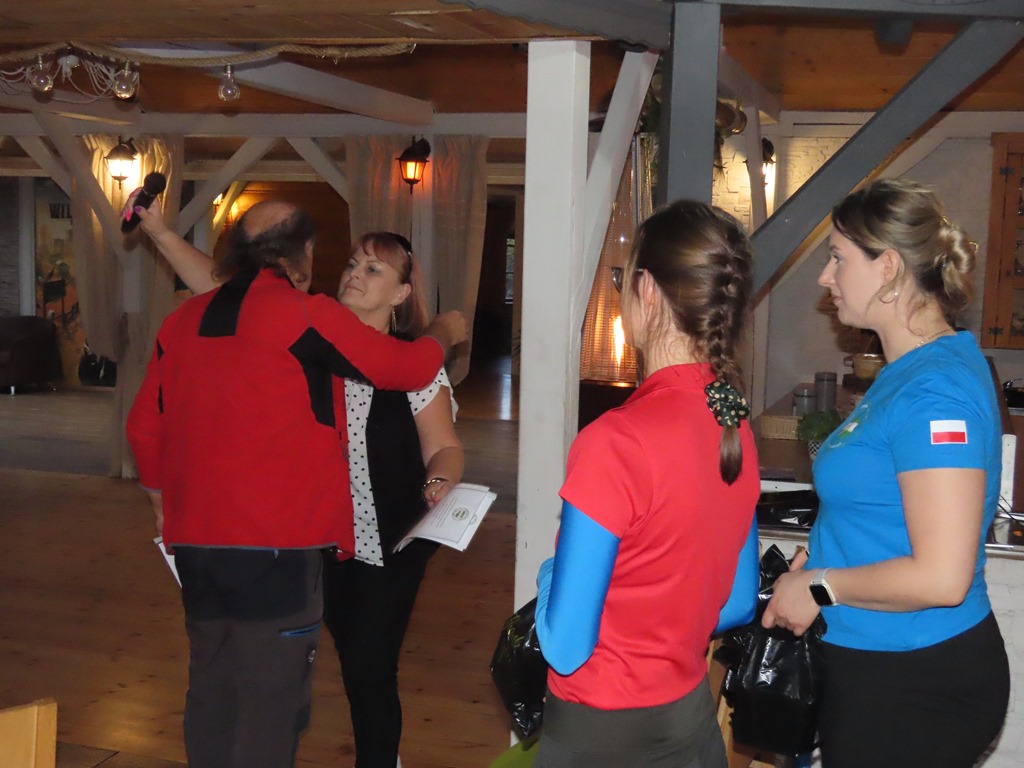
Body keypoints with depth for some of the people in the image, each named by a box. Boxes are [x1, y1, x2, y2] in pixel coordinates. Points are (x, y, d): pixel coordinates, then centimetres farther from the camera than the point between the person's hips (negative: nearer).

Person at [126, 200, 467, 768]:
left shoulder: (184, 319, 7)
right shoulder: (308, 317, -10)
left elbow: (143, 426, 14)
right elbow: (408, 367, 0)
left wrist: (161, 495, 31)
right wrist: (444, 332, 21)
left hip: (196, 539, 6)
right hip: (276, 548, -6)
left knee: (210, 690, 17)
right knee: (270, 704, 3)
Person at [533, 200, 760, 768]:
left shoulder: (615, 442, -26)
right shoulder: (735, 427, -5)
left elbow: (566, 647, -20)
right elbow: (736, 600, 7)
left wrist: (549, 575, -2)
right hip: (693, 718, 6)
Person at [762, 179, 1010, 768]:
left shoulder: (936, 388, -21)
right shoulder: (907, 371, 10)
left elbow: (940, 576, -26)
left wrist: (819, 586, -14)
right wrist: (816, 560, 5)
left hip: (920, 684, -9)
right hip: (874, 666, 9)